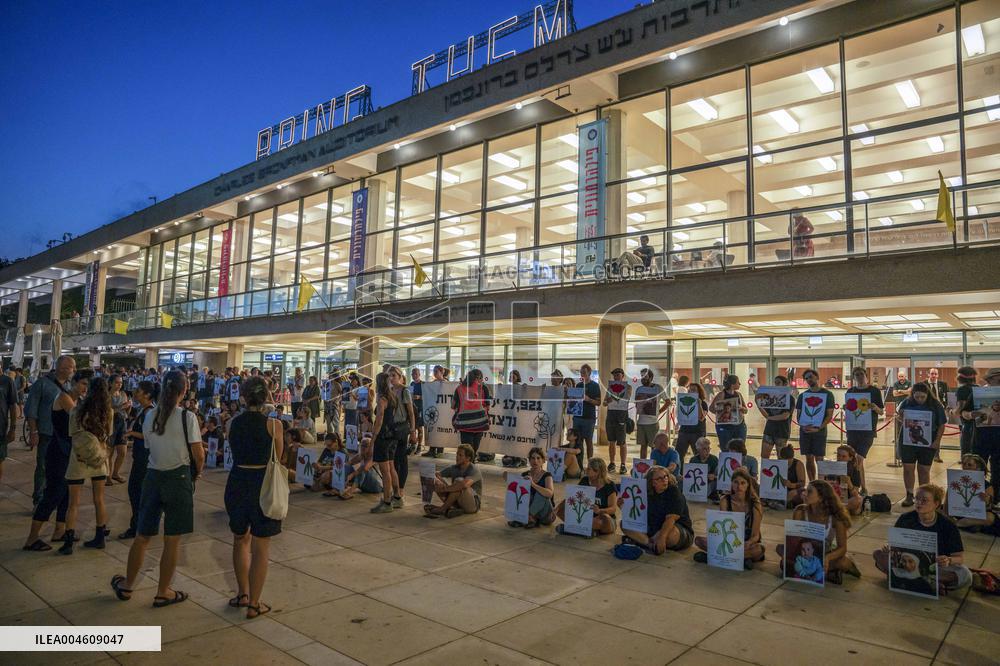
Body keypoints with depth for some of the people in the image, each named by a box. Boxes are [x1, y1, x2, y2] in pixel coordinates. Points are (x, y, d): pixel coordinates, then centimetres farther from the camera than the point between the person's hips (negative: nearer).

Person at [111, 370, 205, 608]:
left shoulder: (150, 416, 2)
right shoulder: (187, 417, -13)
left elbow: (150, 448, 6)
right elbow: (198, 456, -13)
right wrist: (196, 474, 7)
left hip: (153, 476, 5)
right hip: (179, 477, -5)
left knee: (142, 536, 18)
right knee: (172, 540, 7)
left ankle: (126, 586, 32)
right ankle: (163, 593, 18)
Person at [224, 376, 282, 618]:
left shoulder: (234, 423, -1)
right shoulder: (272, 424, -12)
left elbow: (235, 454, 11)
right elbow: (277, 459, 0)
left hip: (237, 483, 4)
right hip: (262, 485, -4)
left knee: (241, 540, 24)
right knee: (260, 548, 7)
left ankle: (243, 593, 35)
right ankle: (254, 603, 15)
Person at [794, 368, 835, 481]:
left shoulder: (827, 394, 1)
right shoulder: (802, 395, 11)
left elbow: (830, 415, -4)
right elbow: (798, 414, 12)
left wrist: (818, 428, -15)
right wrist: (802, 425, -8)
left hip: (819, 431, -3)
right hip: (805, 431, 3)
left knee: (819, 458, -5)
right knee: (809, 458, 7)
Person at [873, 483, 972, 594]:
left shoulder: (948, 526, -11)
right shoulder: (905, 519, -6)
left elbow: (960, 558, -11)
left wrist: (949, 561, -35)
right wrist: (888, 548, -23)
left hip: (938, 566, -1)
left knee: (965, 575, -32)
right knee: (879, 554, -22)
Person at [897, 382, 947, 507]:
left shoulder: (935, 406, -4)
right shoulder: (906, 403, -2)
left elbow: (941, 425, -1)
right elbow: (898, 417, 11)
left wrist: (937, 440, -10)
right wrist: (899, 417, -13)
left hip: (927, 443, -1)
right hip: (908, 441, 1)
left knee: (924, 470, 7)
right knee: (908, 468, 3)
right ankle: (909, 495, 14)